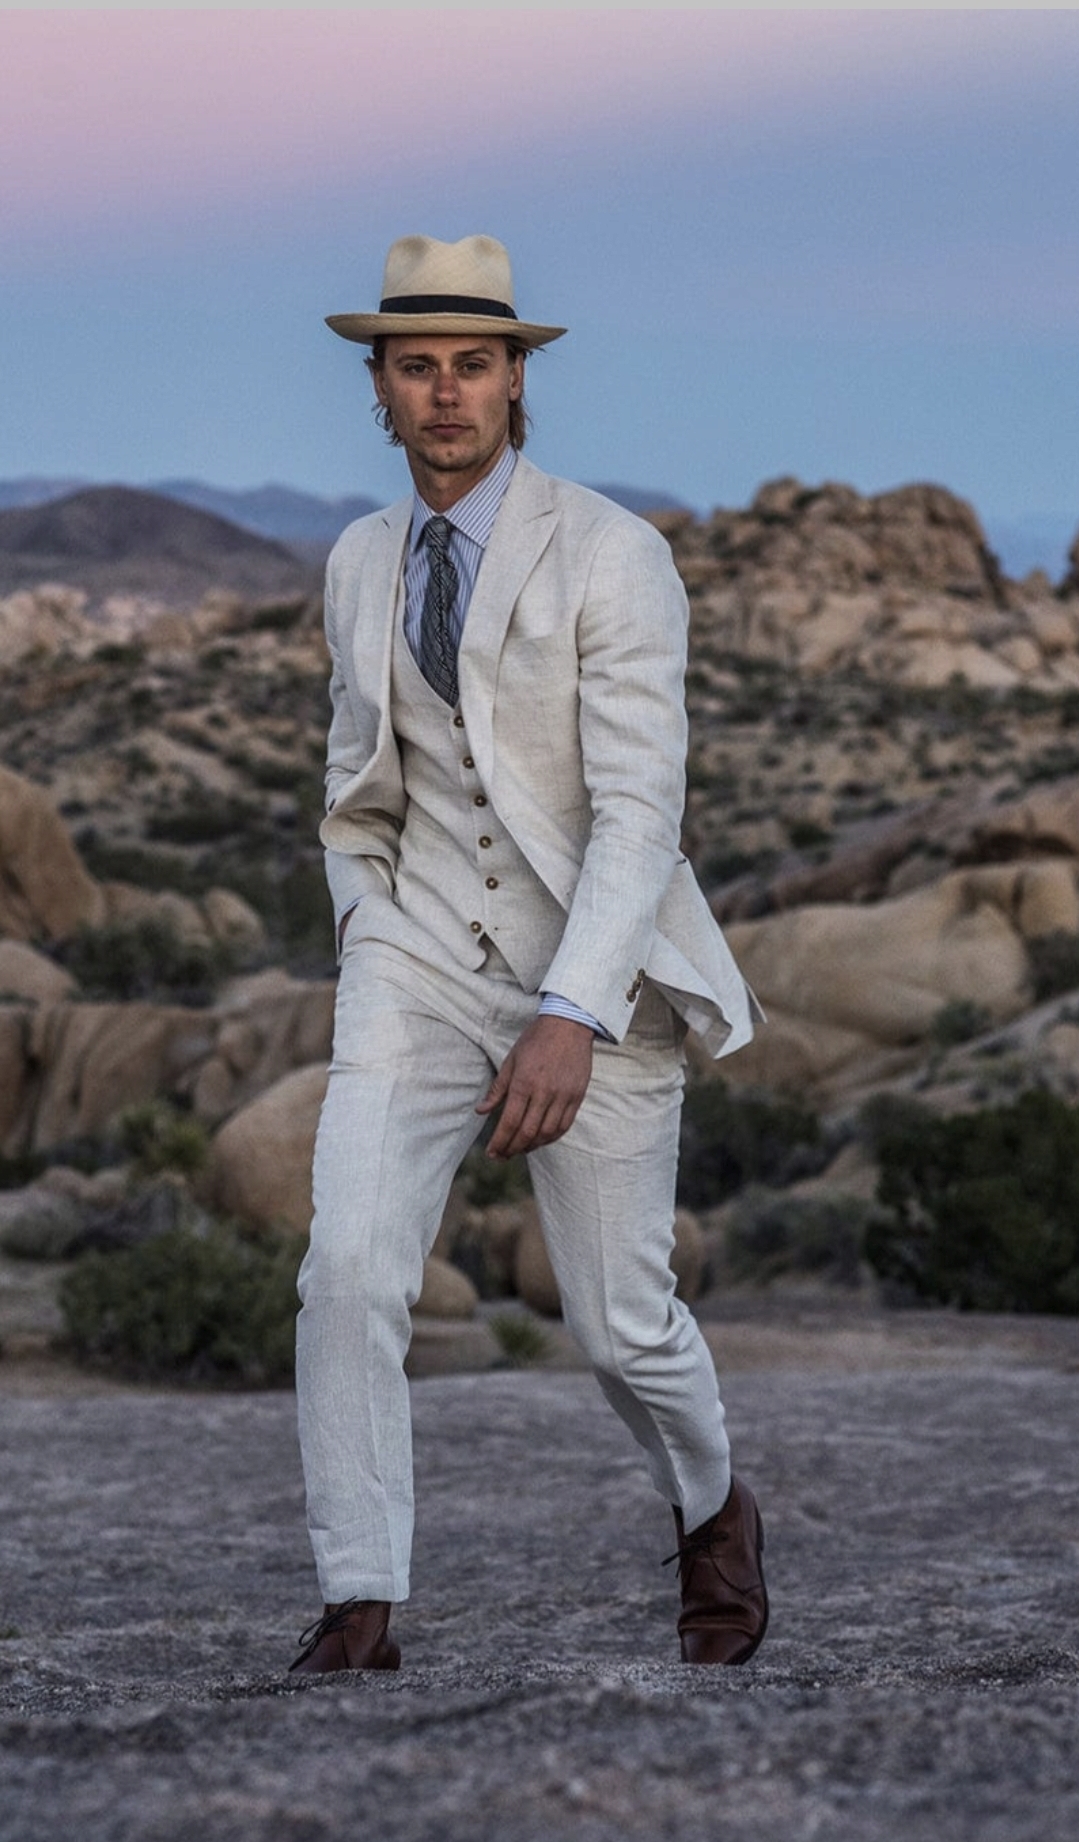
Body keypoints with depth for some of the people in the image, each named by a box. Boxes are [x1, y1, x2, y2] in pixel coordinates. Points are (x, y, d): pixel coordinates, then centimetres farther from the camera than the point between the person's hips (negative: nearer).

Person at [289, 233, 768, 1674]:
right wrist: (366, 951, 10)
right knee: (349, 1267, -18)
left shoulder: (613, 556, -13)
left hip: (597, 974, -3)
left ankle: (713, 1510, 36)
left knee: (620, 1320, 4)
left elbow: (640, 807, -20)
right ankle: (359, 1606, -10)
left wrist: (572, 1017, -29)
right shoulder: (362, 564, 6)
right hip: (423, 965, 4)